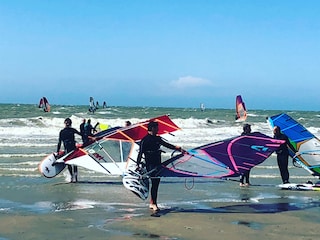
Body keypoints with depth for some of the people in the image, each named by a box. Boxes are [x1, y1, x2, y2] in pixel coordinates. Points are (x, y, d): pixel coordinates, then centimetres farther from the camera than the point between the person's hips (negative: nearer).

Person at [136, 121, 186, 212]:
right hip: (150, 164, -7)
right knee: (154, 182, -12)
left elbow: (167, 145, 24)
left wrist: (179, 149, 24)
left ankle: (152, 203, 17)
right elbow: (140, 152, -12)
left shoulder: (157, 138, 14)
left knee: (156, 183, 8)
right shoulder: (145, 140, -8)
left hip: (158, 164, 7)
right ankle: (153, 204, -8)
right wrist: (138, 164, -20)